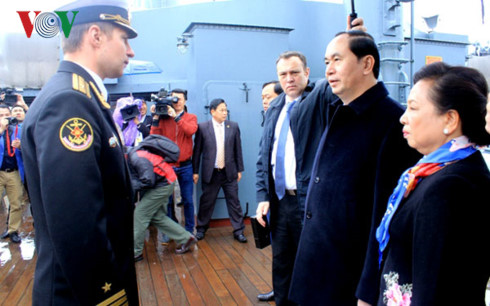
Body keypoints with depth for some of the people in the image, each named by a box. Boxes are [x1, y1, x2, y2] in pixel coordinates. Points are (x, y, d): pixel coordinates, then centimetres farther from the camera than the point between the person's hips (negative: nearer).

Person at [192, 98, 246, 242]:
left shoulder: (233, 126, 3)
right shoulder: (202, 127, -3)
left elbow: (238, 149, 6)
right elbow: (197, 151, 0)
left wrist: (239, 170, 6)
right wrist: (195, 171, 0)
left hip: (229, 172, 1)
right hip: (210, 172, -1)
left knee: (234, 202, 6)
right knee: (206, 202, 10)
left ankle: (238, 230, 17)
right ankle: (201, 228, 29)